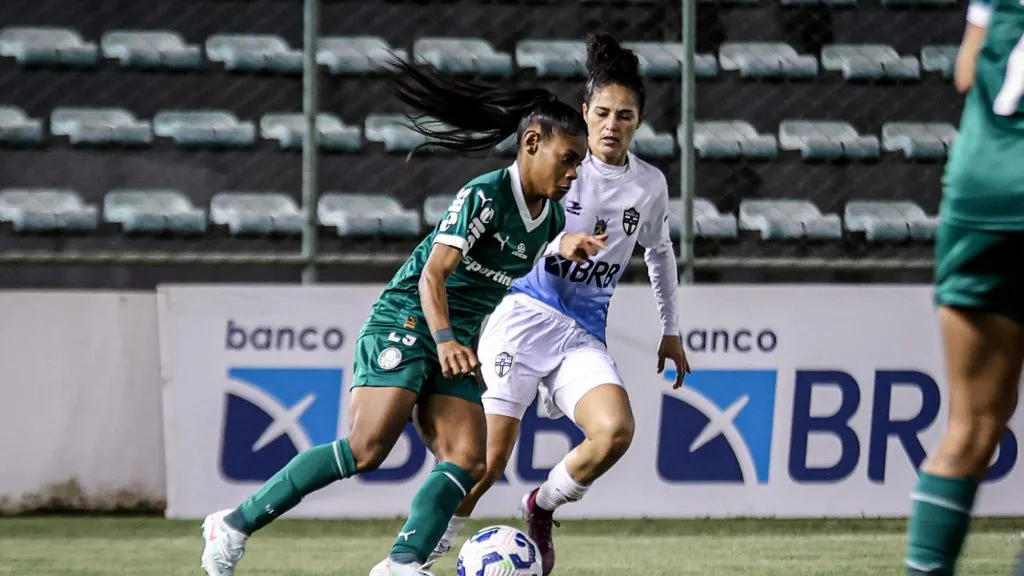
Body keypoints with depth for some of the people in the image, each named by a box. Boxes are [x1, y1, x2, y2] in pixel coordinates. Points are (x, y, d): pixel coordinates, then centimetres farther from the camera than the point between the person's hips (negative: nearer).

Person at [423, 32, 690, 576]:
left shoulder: (649, 185, 8)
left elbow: (660, 253, 26)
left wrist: (671, 330, 29)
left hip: (584, 336, 3)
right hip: (525, 316, -3)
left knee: (616, 431, -24)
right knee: (491, 454, -13)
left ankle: (542, 507, 3)